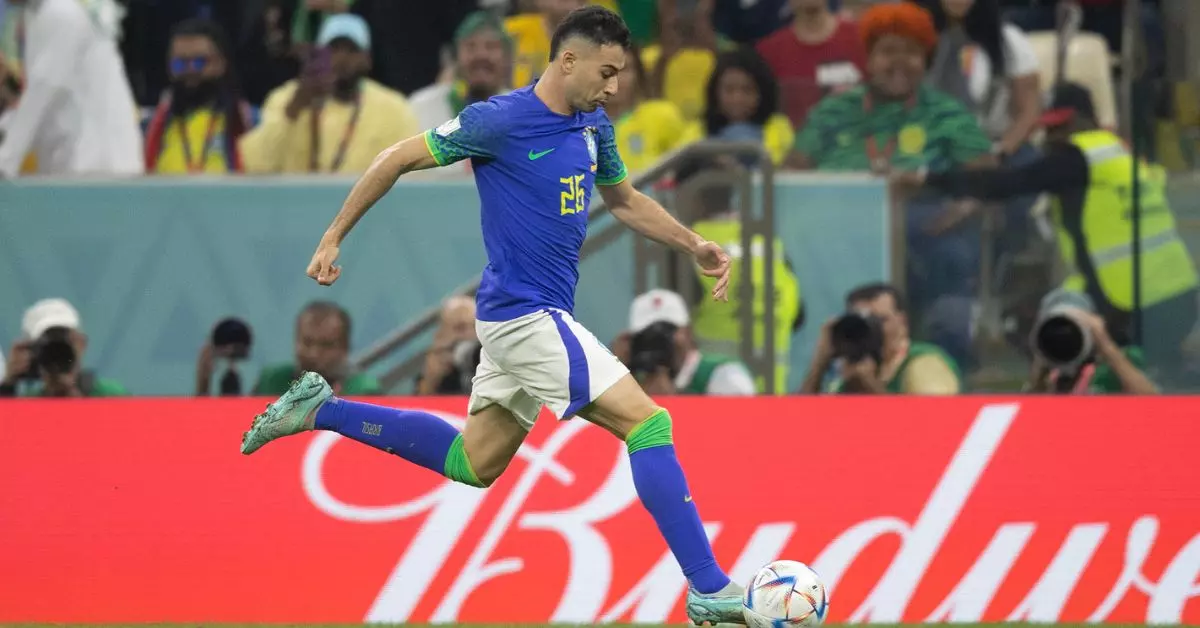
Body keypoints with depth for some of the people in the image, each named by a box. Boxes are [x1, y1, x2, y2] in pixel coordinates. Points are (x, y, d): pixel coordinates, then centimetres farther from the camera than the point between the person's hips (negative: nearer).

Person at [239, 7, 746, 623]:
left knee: (472, 463, 20)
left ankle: (320, 410, 27)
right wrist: (333, 238, -4)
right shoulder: (501, 121, -16)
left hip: (529, 317, 9)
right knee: (647, 423, -14)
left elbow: (624, 199, 25)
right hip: (524, 312, -9)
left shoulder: (593, 128, 7)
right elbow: (398, 159, -7)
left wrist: (694, 245, 12)